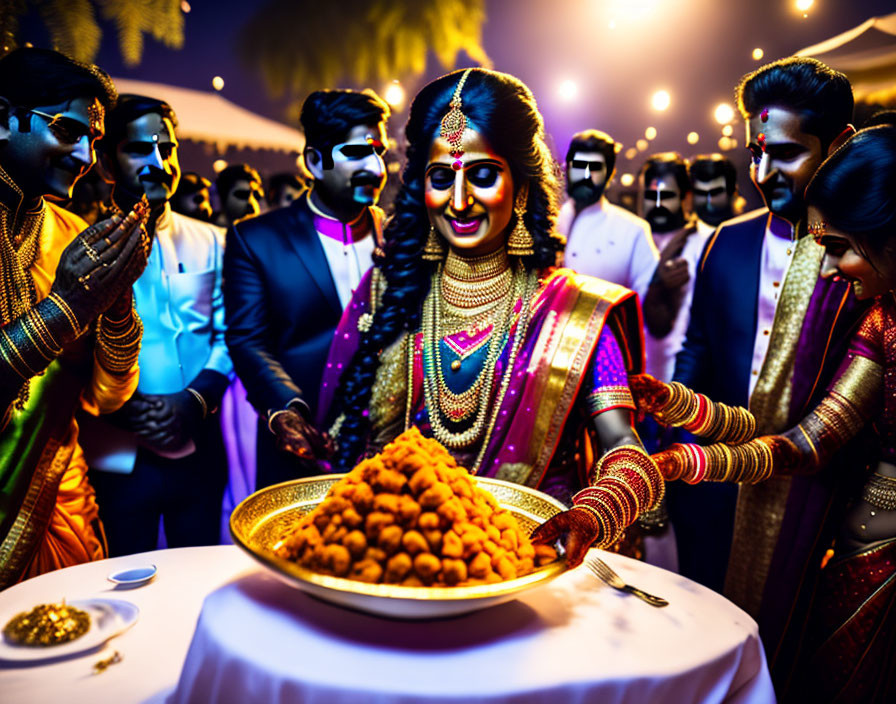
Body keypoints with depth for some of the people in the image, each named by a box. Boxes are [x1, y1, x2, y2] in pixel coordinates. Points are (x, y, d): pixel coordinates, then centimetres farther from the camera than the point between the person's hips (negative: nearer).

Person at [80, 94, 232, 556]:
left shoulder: (210, 243, 9)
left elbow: (228, 336, 6)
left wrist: (196, 400, -10)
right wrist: (124, 409, -17)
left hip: (199, 453, 3)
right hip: (117, 459, -2)